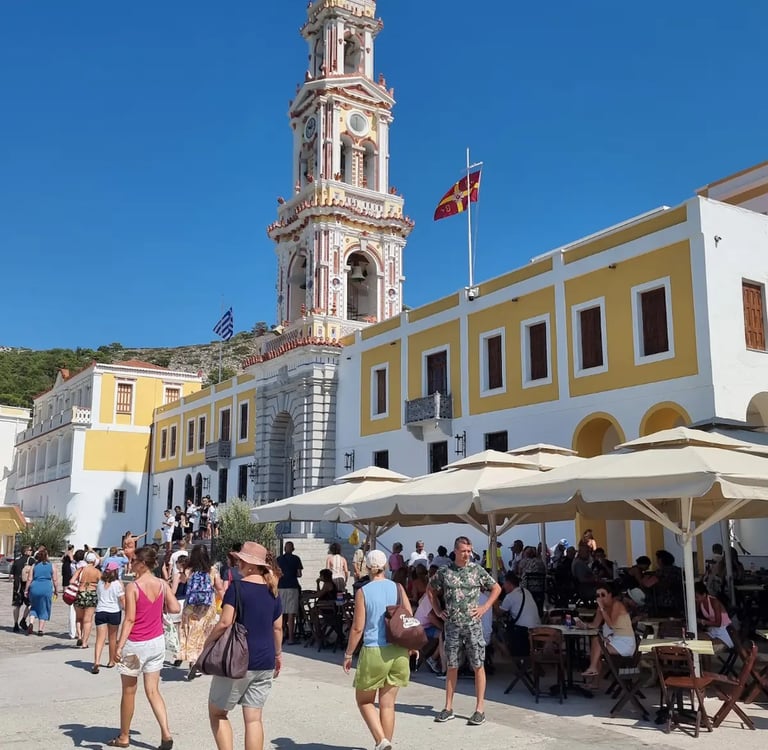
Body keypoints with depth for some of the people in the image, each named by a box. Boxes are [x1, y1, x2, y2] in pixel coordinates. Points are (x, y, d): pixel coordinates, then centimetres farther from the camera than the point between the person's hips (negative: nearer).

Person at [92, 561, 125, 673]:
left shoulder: (100, 583, 4)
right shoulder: (118, 584, -7)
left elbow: (97, 596, 17)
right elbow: (123, 600, -8)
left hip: (100, 612, 2)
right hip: (114, 612, -2)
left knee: (100, 639, -2)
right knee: (112, 638, 15)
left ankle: (96, 662, -20)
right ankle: (111, 661, 27)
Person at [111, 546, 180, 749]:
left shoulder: (133, 587, -16)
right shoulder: (163, 584, -2)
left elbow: (130, 619, -19)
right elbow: (175, 609, -1)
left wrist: (119, 646, -19)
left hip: (135, 644, -5)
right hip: (157, 641, 5)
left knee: (129, 692, 12)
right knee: (153, 691, 10)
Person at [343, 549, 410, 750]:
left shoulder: (363, 592, -5)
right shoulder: (397, 587, 3)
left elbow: (358, 627, -7)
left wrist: (348, 654, 3)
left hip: (374, 651, -3)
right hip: (398, 651, 3)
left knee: (364, 701, 13)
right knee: (387, 703, 13)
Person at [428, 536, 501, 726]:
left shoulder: (477, 571, -2)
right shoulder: (444, 572, 2)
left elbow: (496, 588, 7)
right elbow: (431, 590, 17)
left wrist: (485, 607, -2)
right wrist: (438, 610, 9)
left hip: (473, 624, -2)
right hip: (452, 625, 2)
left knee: (478, 666, 0)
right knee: (451, 666, 8)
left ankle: (480, 709, 7)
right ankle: (448, 708, 17)